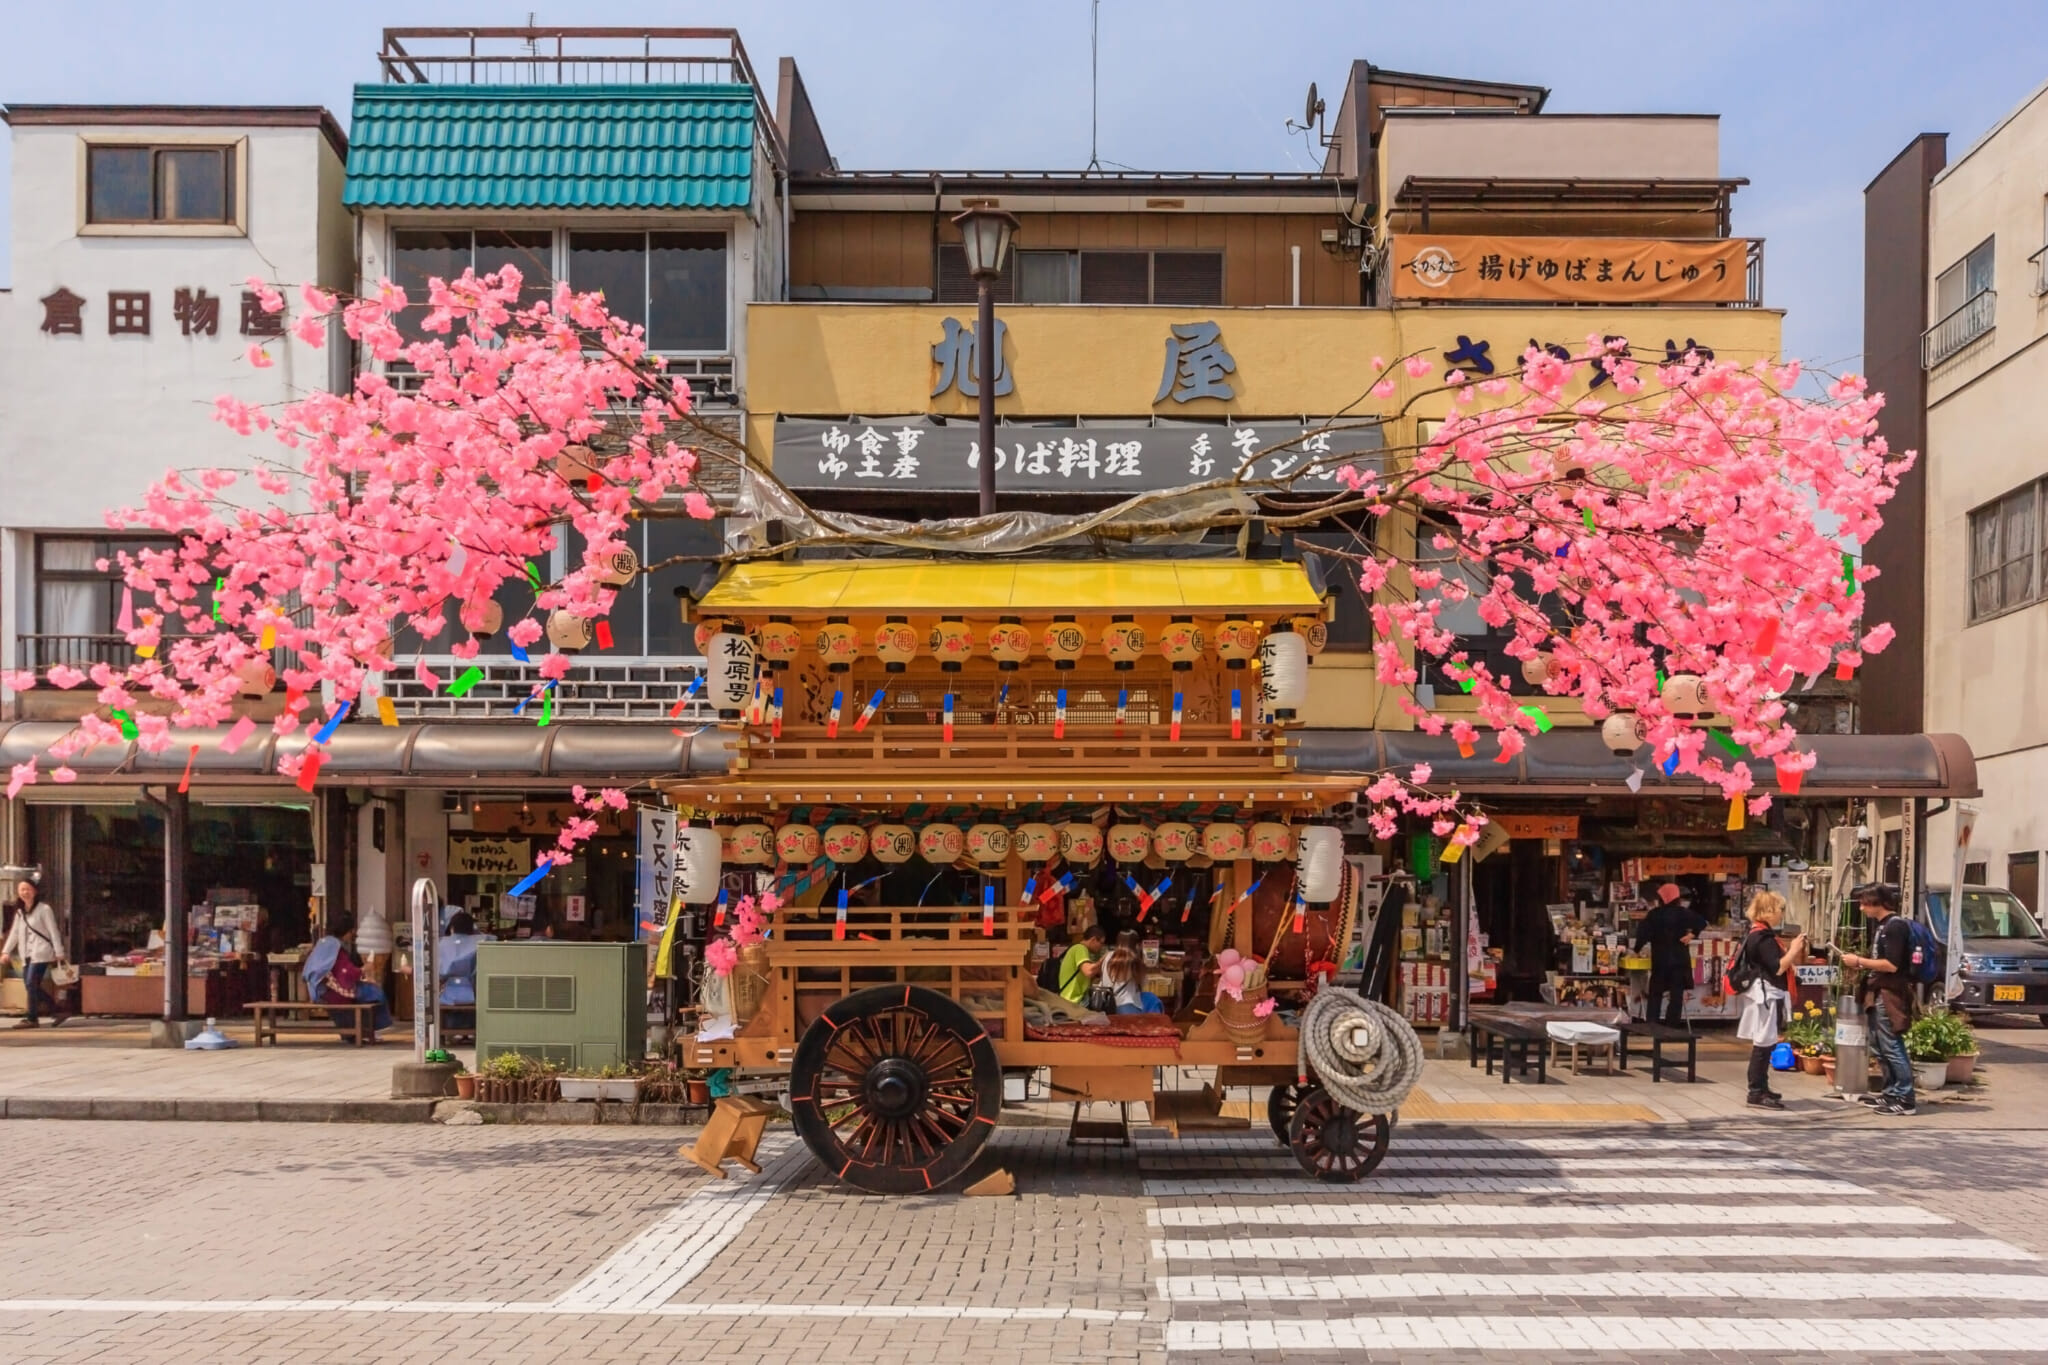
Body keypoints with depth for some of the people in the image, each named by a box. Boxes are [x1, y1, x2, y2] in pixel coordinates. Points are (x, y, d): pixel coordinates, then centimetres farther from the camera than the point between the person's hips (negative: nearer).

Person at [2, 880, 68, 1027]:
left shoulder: (44, 909, -2)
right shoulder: (19, 912, 18)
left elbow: (53, 931, -5)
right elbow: (15, 933, 21)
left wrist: (59, 952, -9)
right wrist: (6, 951, 12)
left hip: (41, 953, -7)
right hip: (26, 955, 7)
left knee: (32, 984, -15)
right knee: (31, 986, 0)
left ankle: (33, 1019, -12)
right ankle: (58, 1011, 5)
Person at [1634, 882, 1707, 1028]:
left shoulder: (1654, 914, -1)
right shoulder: (1683, 913, -3)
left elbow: (1643, 932, -4)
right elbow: (1701, 923, -13)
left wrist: (1637, 949, 8)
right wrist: (1691, 934, -4)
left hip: (1659, 960, 1)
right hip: (1679, 959, -1)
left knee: (1655, 994, 10)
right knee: (1676, 995, 2)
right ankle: (1671, 1026, -2)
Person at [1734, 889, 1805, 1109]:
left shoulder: (1760, 934, 16)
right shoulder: (1763, 937, -16)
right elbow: (1777, 968, -21)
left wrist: (1792, 951, 8)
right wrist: (1793, 950, -11)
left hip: (1767, 994, 11)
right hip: (1766, 994, -11)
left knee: (1764, 1043, 15)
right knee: (1763, 1044, -8)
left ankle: (1760, 1088, 21)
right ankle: (1757, 1092, -6)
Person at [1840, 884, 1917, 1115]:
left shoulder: (1895, 926, -13)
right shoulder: (1880, 925, 16)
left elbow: (1891, 965, -21)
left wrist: (1859, 961, -14)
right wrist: (1861, 962, 8)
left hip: (1890, 995, -10)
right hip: (1877, 993, 10)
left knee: (1892, 1047, -8)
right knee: (1879, 1047, 13)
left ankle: (1906, 1100, -4)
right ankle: (1892, 1093, 20)